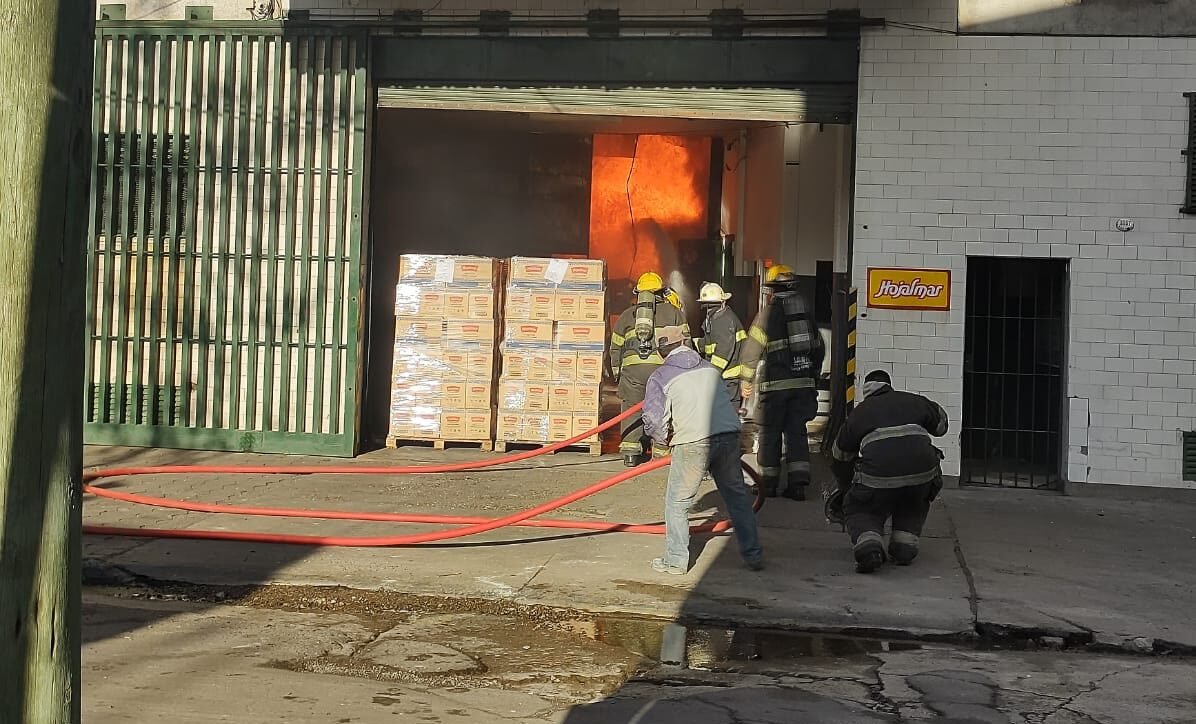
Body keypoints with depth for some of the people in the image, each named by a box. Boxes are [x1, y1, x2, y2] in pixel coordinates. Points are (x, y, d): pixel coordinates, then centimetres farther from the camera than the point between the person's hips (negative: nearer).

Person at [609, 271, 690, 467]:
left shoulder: (627, 315, 21)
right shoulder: (673, 312, 15)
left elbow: (616, 346, 21)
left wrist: (617, 372, 29)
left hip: (632, 366, 1)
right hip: (662, 365, -1)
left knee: (632, 407, 8)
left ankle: (630, 452, 4)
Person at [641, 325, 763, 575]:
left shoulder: (659, 377, 8)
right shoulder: (709, 368, 21)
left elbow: (653, 420, 1)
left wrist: (668, 440, 16)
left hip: (693, 441, -4)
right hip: (729, 434, 4)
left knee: (678, 502, 10)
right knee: (737, 495, 17)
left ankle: (675, 561, 13)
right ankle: (753, 555, 22)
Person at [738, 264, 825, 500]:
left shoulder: (769, 312, -6)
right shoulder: (806, 312, 10)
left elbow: (752, 348, -8)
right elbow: (819, 347, 17)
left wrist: (746, 380, -1)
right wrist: (812, 376, 27)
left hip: (775, 384, -4)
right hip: (803, 383, 4)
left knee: (770, 432, 7)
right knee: (797, 431, 8)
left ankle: (768, 482, 14)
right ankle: (798, 483, 2)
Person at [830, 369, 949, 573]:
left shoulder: (858, 413, 23)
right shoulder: (914, 401, 23)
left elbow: (840, 458, 33)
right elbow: (941, 424, 38)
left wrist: (846, 489, 50)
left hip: (877, 476, -2)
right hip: (923, 472, 2)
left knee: (857, 509, 22)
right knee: (915, 504, 35)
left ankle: (868, 543, -8)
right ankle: (905, 542, 15)